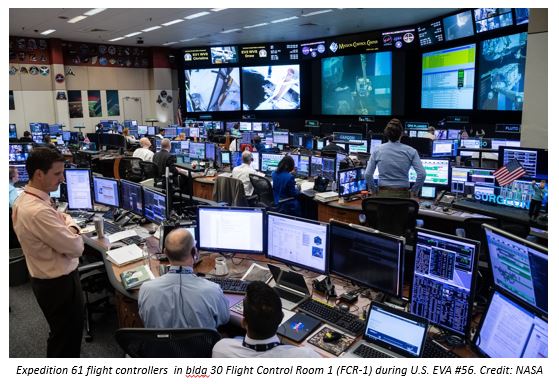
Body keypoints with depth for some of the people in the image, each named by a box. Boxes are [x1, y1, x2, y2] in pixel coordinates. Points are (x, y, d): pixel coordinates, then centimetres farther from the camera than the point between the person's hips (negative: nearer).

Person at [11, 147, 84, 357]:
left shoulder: (24, 199, 1)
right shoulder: (38, 211, -32)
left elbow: (63, 216, 12)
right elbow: (76, 248, -27)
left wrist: (70, 228, -9)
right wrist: (73, 235, -6)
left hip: (47, 279, 10)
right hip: (60, 283, -10)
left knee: (60, 333, 29)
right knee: (68, 337, 9)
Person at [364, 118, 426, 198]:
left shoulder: (377, 150, 0)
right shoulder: (410, 151, -1)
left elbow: (368, 174, -1)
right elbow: (422, 174, -7)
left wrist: (374, 189, 14)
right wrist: (414, 190, 7)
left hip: (383, 194, 1)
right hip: (402, 195, 0)